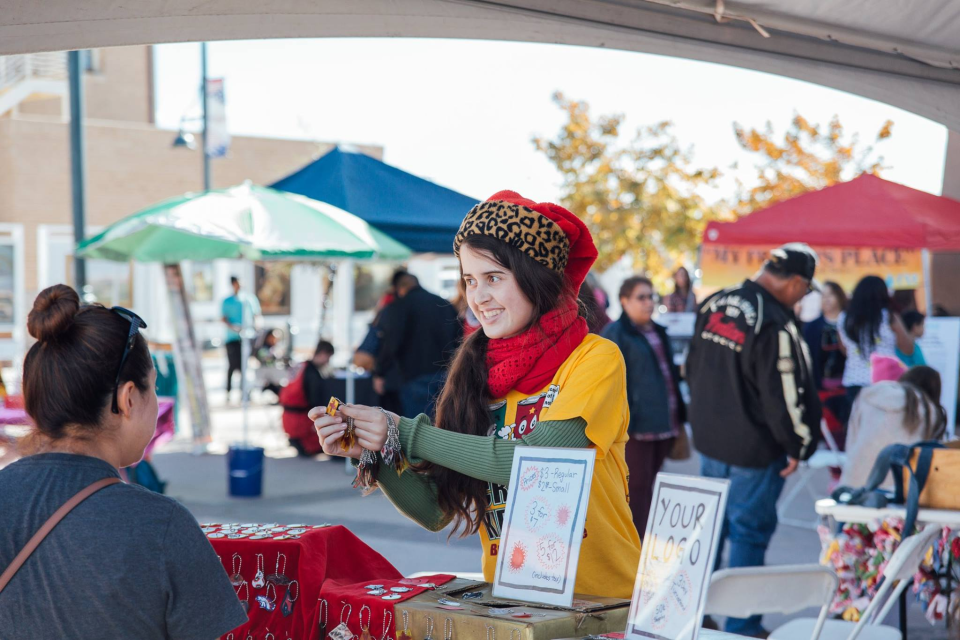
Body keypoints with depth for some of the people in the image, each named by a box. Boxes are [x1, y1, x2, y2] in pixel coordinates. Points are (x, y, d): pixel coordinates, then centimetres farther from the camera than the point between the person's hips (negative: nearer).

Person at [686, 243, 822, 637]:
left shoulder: (713, 306, 3)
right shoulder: (776, 325, -23)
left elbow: (693, 369, 14)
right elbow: (788, 394, -21)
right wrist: (798, 446, -7)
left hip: (708, 440, 7)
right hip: (754, 450, -7)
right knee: (750, 532, 3)